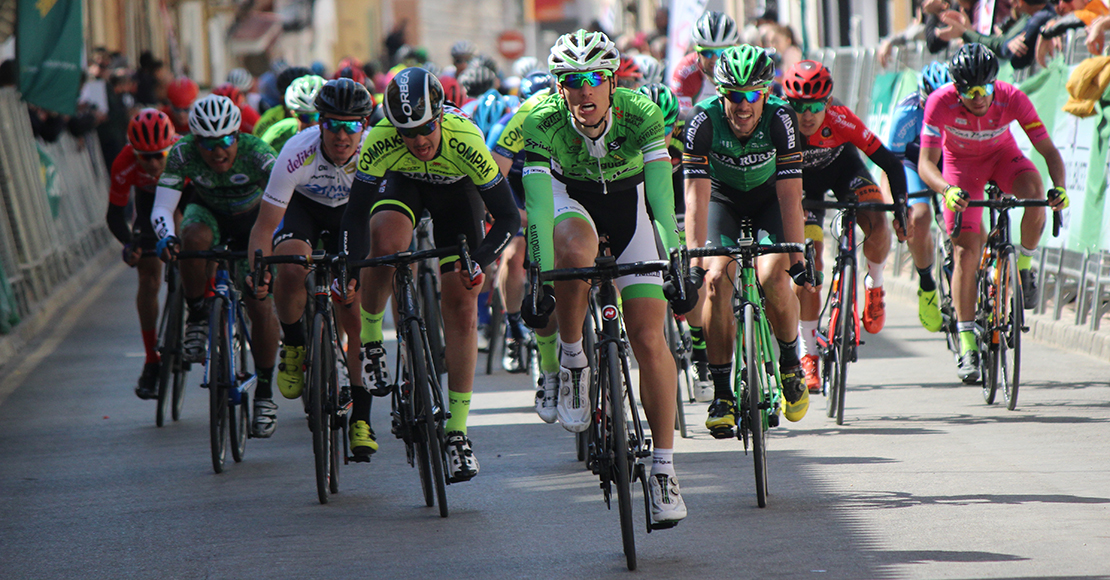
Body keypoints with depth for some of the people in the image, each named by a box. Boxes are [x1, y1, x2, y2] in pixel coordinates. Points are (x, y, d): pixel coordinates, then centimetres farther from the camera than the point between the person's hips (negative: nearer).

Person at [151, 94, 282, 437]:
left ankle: (264, 393, 3)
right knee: (194, 237, -36)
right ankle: (198, 317, -15)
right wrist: (166, 237, -54)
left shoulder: (256, 153, -33)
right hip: (208, 212, 1)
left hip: (252, 220, -1)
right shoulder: (183, 154, -28)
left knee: (260, 306, -14)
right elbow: (161, 208, -32)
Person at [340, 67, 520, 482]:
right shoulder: (380, 141, -35)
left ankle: (457, 433, -2)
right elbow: (355, 213, -29)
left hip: (456, 189, 0)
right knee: (385, 239, -35)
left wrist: (478, 261, -46)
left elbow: (508, 218, -32)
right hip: (402, 183, 1)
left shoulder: (466, 141, -38)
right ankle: (370, 341, -10)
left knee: (461, 305, -9)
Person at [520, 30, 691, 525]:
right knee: (576, 250, -39)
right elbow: (538, 206, -35)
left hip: (629, 202, 0)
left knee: (649, 339, -11)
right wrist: (540, 280, -44)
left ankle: (664, 466, -4)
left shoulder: (641, 116, -28)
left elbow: (662, 198, -35)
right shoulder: (543, 123, -28)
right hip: (571, 198, 0)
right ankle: (569, 360, -16)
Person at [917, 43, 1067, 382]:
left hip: (1002, 156, 1)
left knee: (1034, 190, -33)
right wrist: (947, 190, -55)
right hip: (961, 164, -1)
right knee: (966, 253, -12)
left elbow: (1049, 151, -27)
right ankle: (967, 344, -4)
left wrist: (1059, 187, -47)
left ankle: (1024, 265, -6)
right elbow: (926, 164, -34)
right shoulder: (941, 103, -32)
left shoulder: (1012, 99, -29)